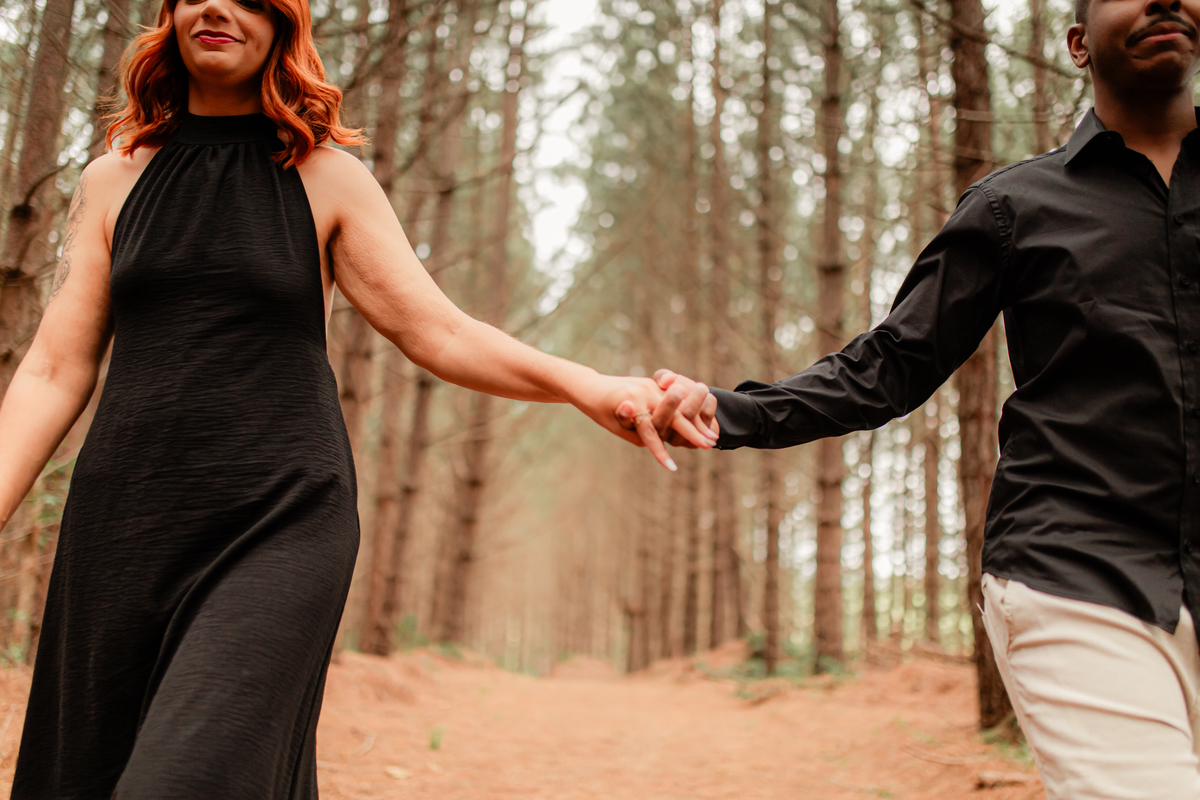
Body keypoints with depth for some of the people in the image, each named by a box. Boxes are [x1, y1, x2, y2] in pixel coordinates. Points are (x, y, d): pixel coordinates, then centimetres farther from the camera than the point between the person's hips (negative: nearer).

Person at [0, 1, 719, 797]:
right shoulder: (115, 181, 11)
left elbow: (437, 331, -4)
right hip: (130, 519, 4)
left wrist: (590, 387, -18)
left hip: (282, 521, -3)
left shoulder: (329, 180, 4)